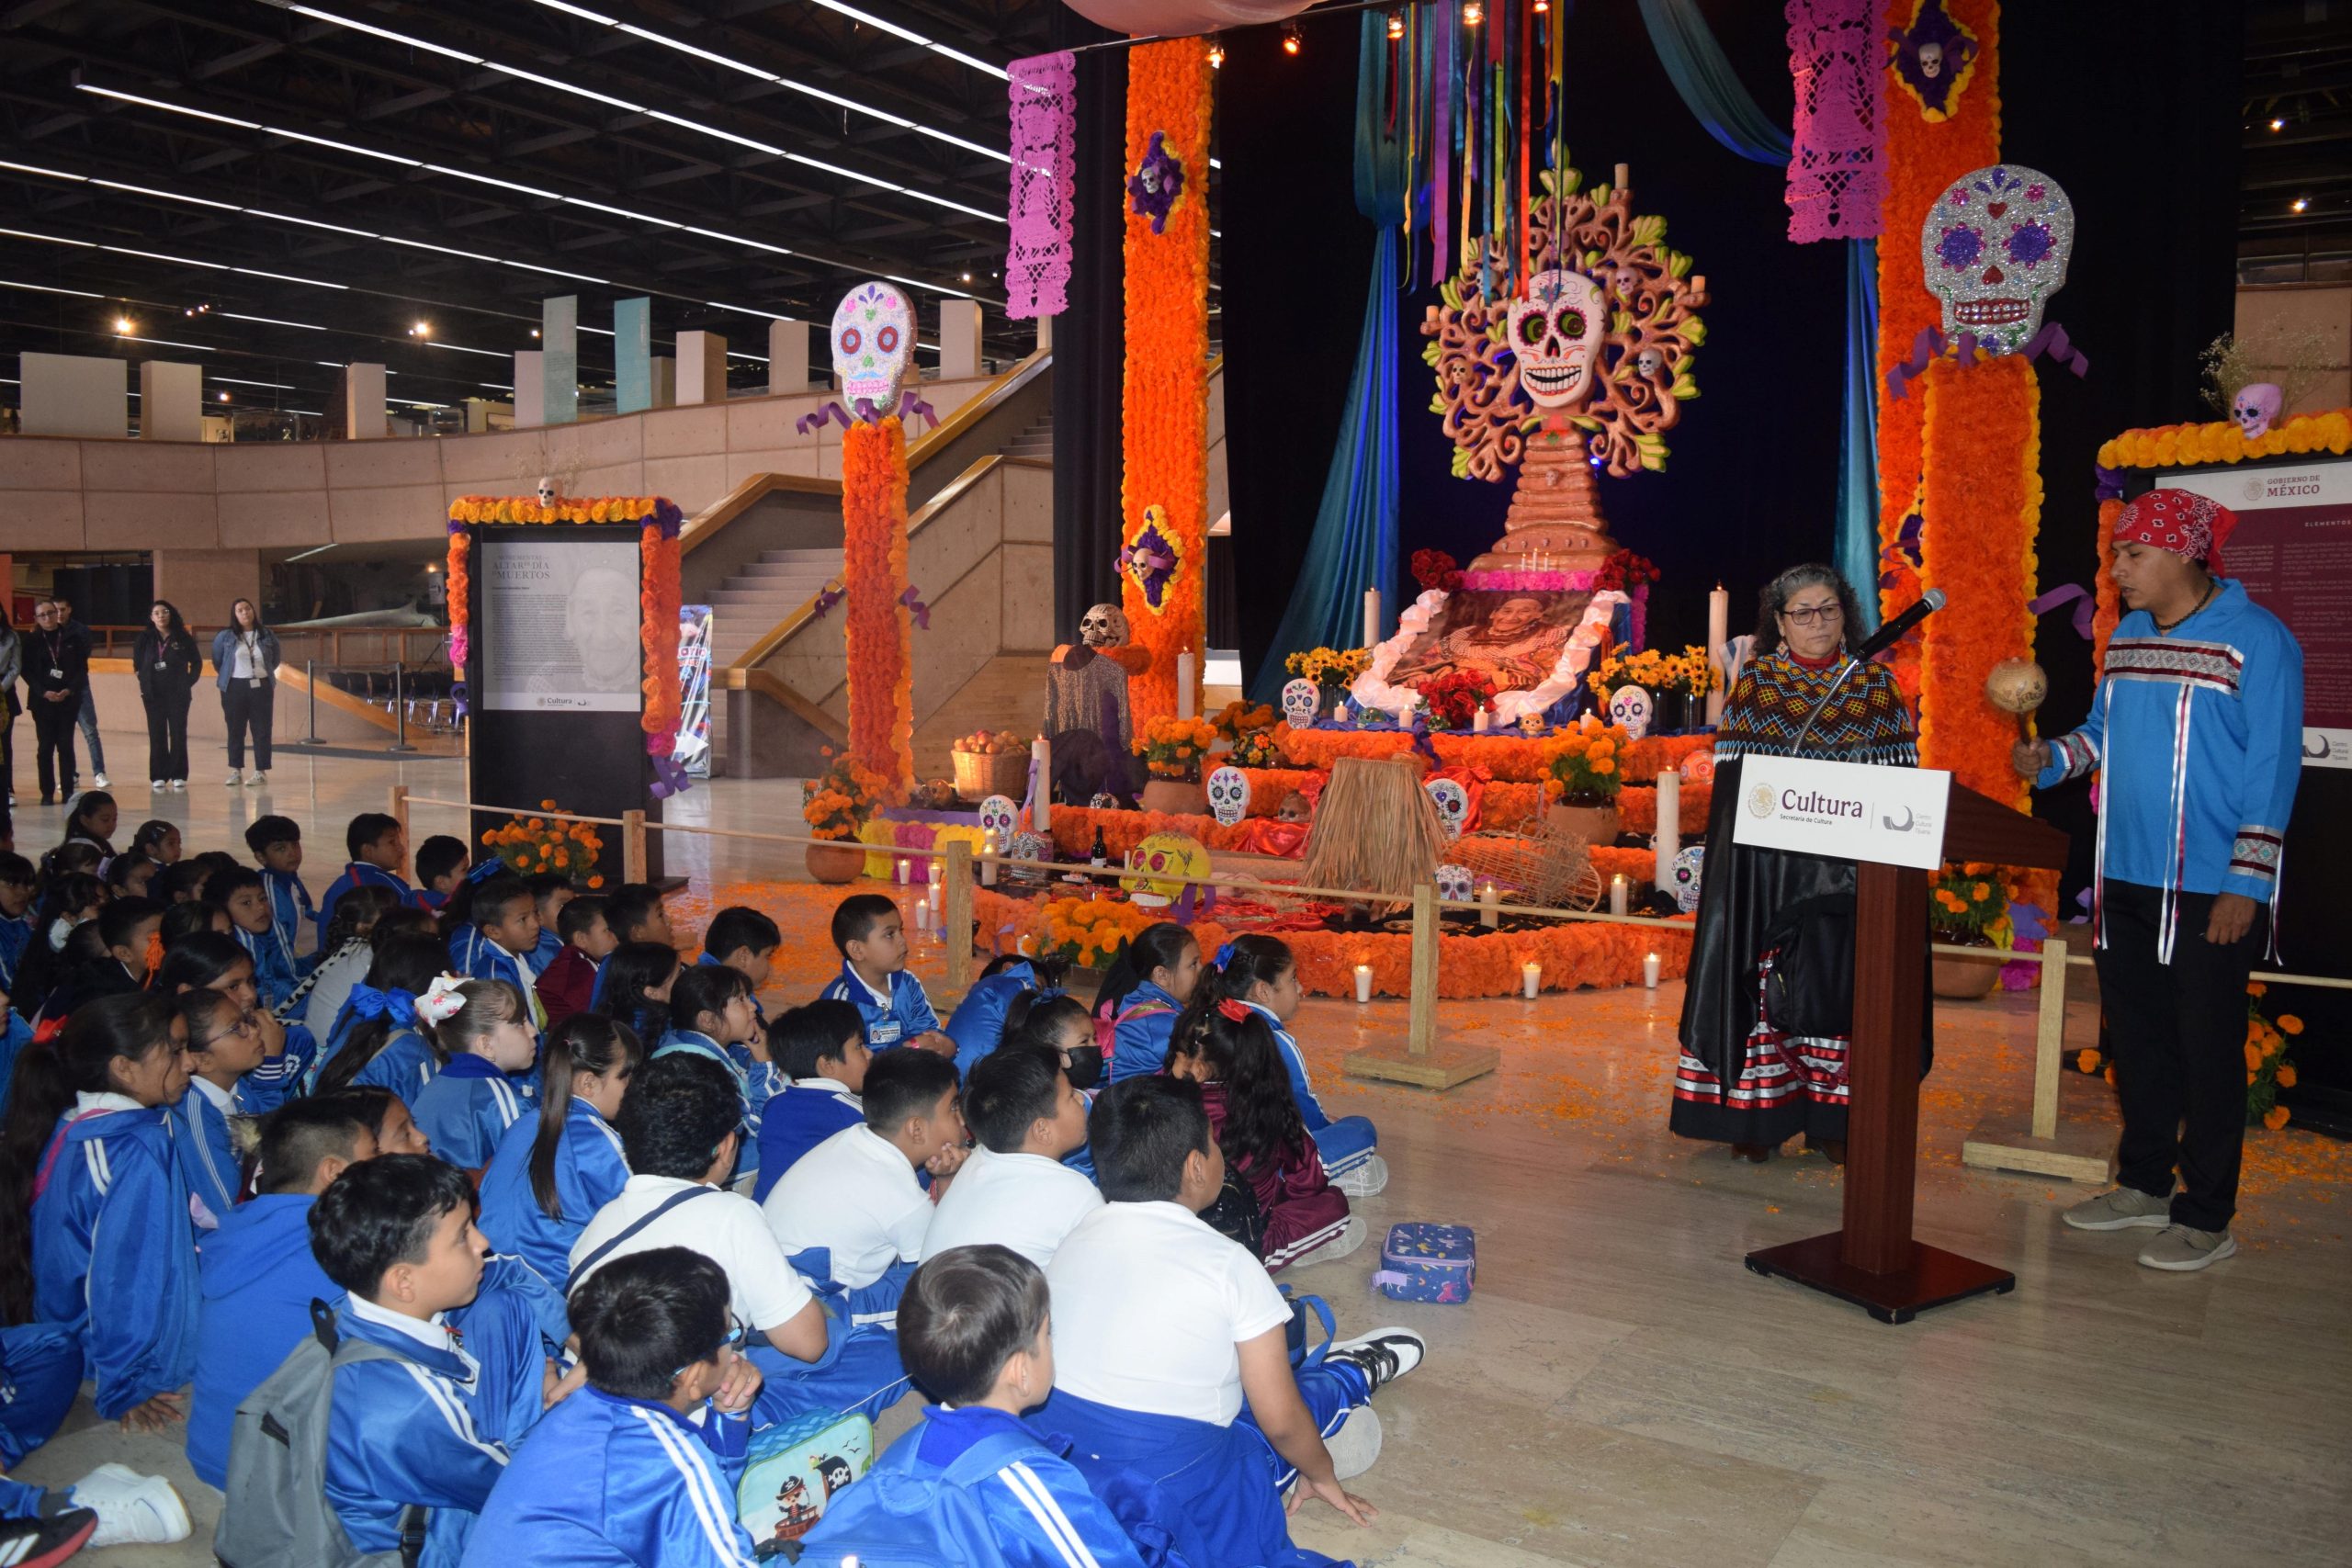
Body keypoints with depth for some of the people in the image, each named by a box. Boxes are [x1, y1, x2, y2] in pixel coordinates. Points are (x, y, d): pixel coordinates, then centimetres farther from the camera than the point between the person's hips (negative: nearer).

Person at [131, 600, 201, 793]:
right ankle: (158, 777, 6)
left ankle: (179, 775, 5)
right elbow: (137, 664, 8)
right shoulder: (145, 639, 3)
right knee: (157, 736, 2)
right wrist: (142, 689, 1)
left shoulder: (183, 638, 1)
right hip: (153, 695, 1)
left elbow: (197, 662, 9)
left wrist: (189, 683, 1)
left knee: (178, 734, 0)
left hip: (178, 695, -1)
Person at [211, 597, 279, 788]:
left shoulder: (267, 636, 4)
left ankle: (261, 772, 3)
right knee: (235, 731, 4)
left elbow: (275, 660, 17)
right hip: (234, 688, -1)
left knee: (262, 731, -1)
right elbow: (217, 661, 13)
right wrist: (224, 677, 17)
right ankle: (236, 771, 10)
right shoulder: (225, 636, -1)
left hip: (261, 687, 1)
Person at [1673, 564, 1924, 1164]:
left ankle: (1834, 1118, 10)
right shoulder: (1755, 682, 5)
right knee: (1765, 977, -1)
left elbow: (1902, 773, 6)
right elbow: (1730, 775, 2)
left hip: (1853, 865, 2)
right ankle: (1755, 1113, 5)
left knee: (1840, 979, 2)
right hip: (1768, 861, -1)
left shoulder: (1876, 685, 9)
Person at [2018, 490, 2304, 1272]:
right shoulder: (2127, 635, 10)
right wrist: (2050, 759, -1)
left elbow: (2272, 768, -13)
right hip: (2126, 881, 7)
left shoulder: (2256, 640, -10)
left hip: (2210, 890, -7)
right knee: (2136, 1038, 15)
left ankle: (2205, 1217, 13)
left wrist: (2247, 883, -17)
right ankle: (2144, 1184, 30)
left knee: (2207, 1051, 2)